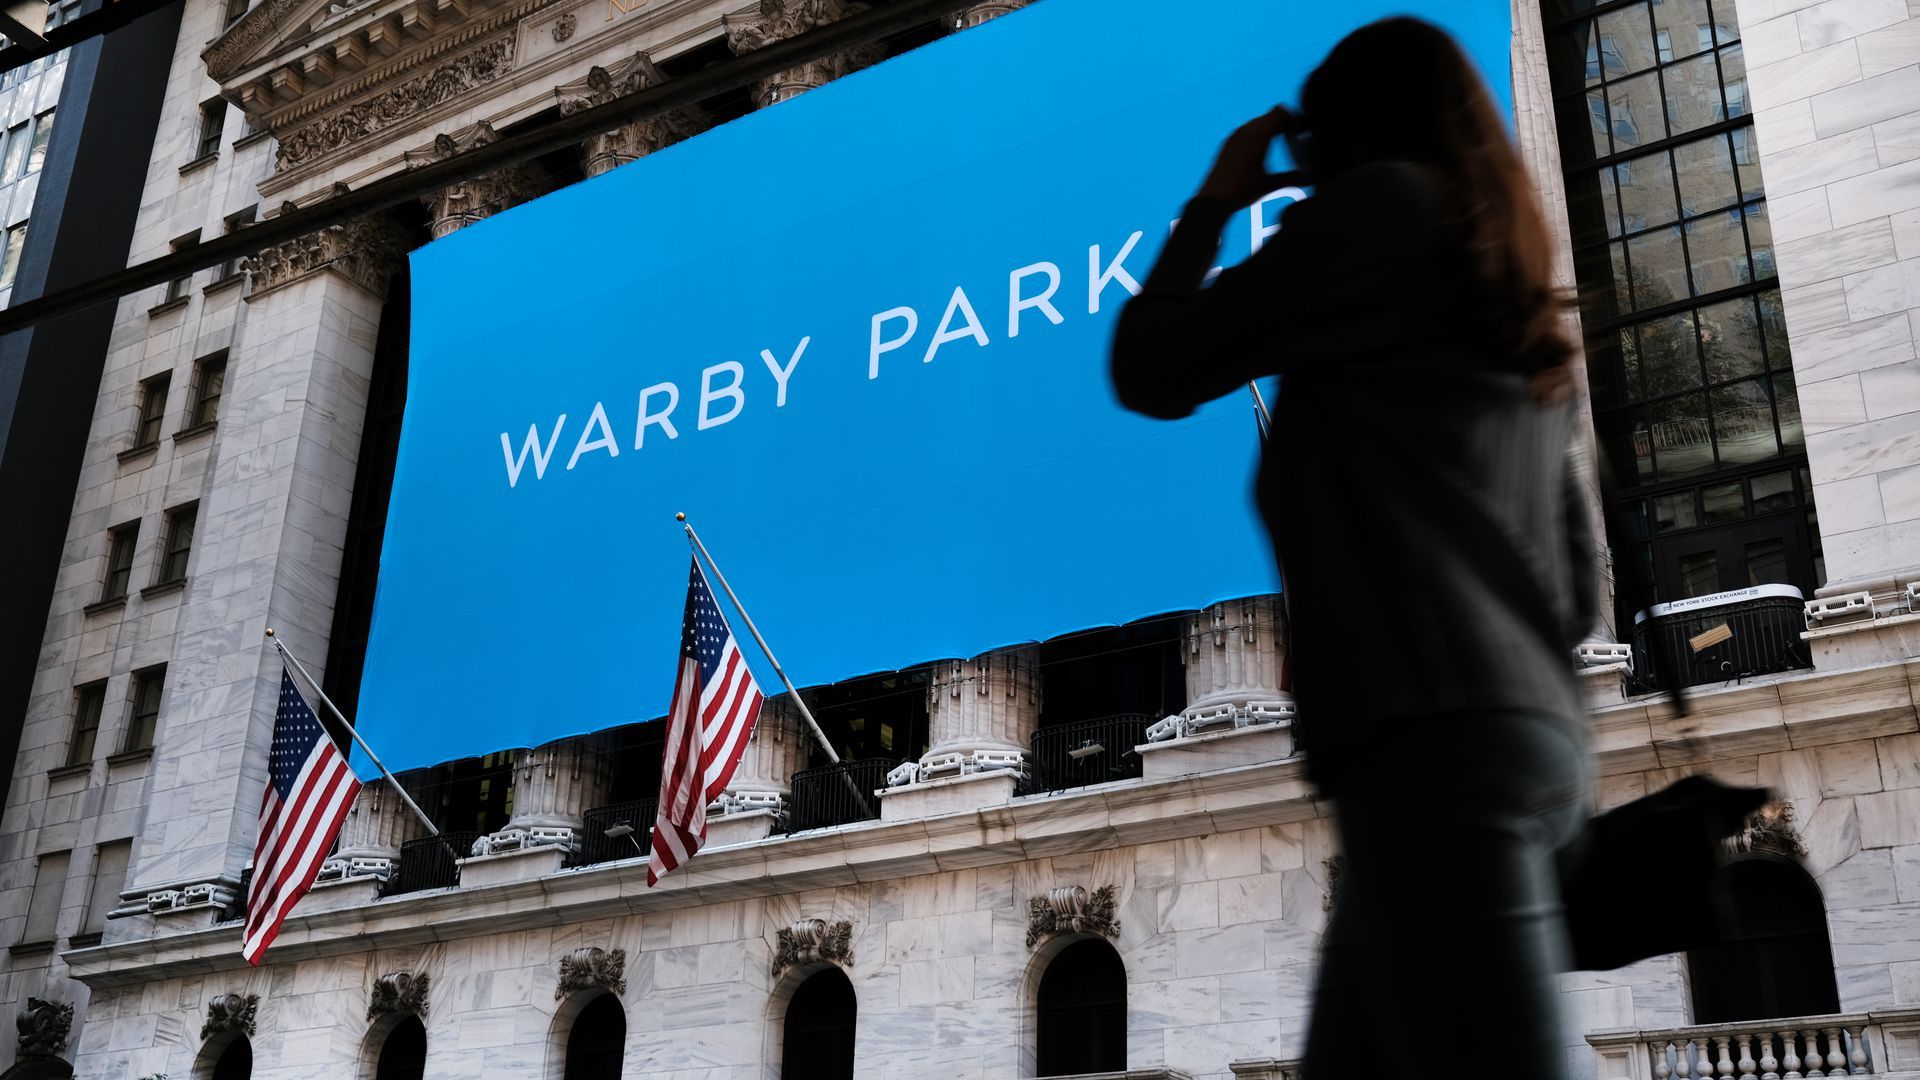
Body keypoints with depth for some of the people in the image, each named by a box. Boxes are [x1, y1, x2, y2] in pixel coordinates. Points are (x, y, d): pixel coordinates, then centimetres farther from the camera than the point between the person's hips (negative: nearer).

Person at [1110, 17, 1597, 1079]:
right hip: (1524, 732, 9)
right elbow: (1571, 583, 26)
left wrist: (1211, 205, 15)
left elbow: (1152, 371, 2)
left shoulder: (1382, 200, 4)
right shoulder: (1519, 310, 27)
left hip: (1431, 736, -9)